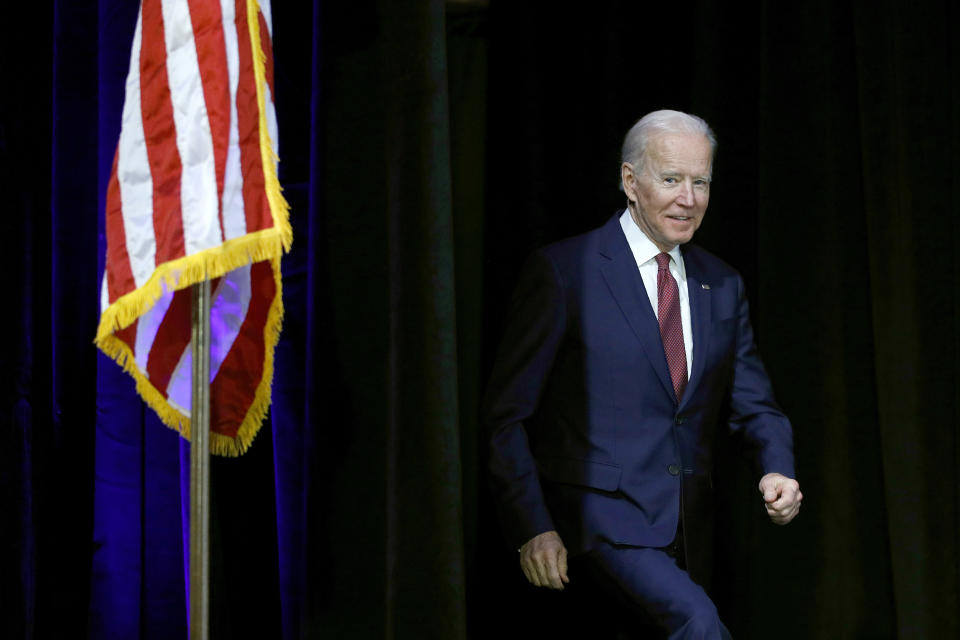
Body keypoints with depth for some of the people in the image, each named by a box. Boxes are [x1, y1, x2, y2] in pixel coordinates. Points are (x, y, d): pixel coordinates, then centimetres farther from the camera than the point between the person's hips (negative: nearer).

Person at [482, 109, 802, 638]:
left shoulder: (722, 285, 12)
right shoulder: (562, 272, -5)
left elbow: (753, 405, 15)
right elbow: (506, 413, -5)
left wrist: (778, 471, -6)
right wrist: (531, 528, -12)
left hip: (689, 529, 6)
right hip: (602, 518, -6)